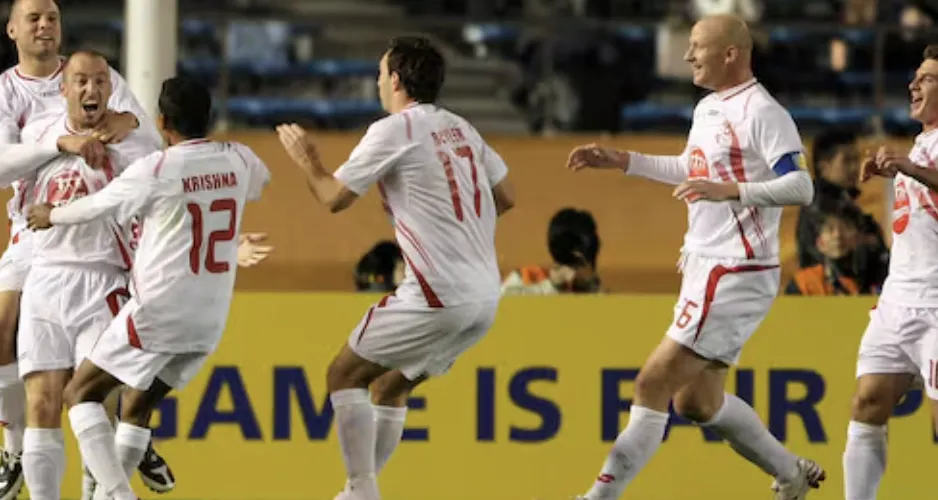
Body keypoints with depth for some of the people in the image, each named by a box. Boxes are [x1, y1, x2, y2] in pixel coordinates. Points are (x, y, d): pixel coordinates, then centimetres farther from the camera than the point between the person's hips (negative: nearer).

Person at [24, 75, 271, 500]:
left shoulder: (154, 171, -12)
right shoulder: (237, 160, 3)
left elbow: (94, 208, 3)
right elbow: (260, 180, 29)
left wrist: (51, 217, 24)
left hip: (157, 310, -6)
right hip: (210, 320, 6)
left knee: (81, 393, 5)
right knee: (137, 406, 21)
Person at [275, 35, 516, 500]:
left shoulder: (393, 130, -7)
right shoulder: (461, 129, 16)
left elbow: (334, 197, -3)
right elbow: (505, 198, 21)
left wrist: (306, 160, 16)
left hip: (439, 294, -8)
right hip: (485, 297, 8)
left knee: (344, 374, 5)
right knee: (389, 386, 22)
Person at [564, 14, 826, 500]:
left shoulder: (761, 113, -15)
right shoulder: (707, 109, 14)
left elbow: (800, 187, -23)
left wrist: (731, 191, -35)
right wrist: (623, 161, 26)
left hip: (735, 274, -10)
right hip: (704, 268, 10)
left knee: (653, 384, -10)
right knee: (697, 400, 16)